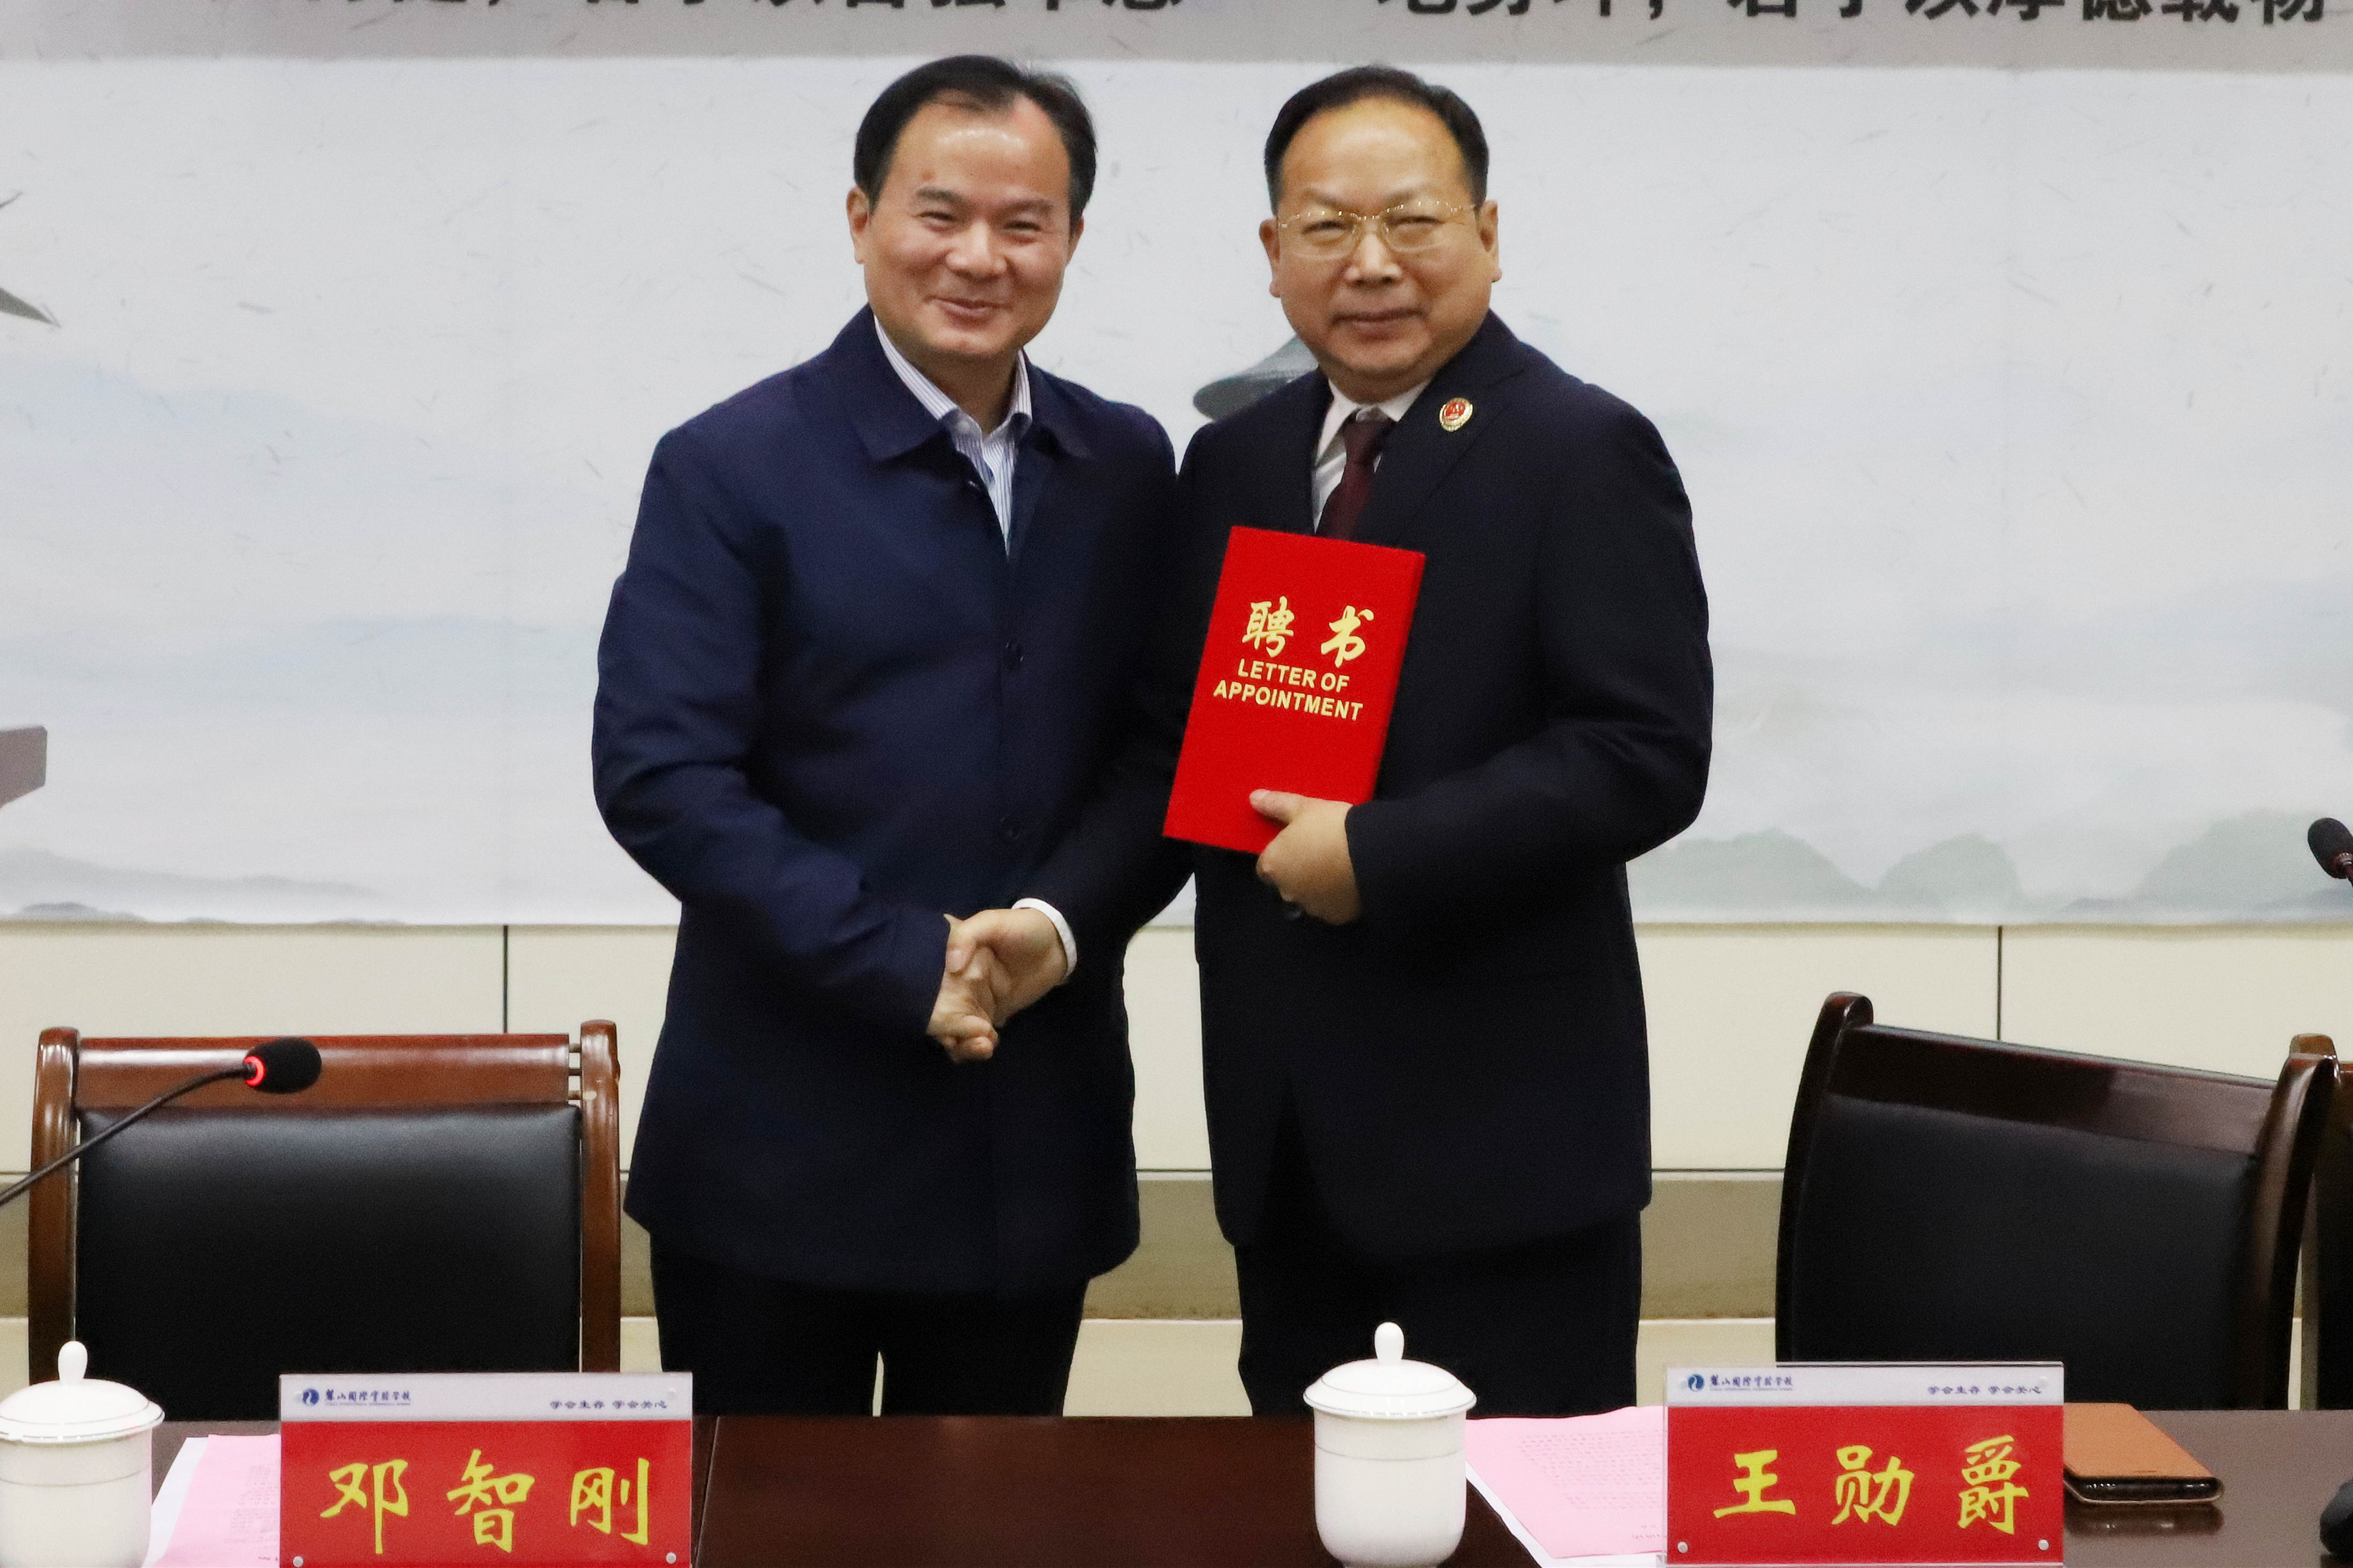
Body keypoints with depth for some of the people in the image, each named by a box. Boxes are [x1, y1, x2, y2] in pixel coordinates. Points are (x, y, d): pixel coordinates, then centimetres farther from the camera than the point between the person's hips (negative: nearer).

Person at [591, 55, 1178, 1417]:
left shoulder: (1125, 468, 8)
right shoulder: (731, 469, -6)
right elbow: (660, 776, -13)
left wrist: (1071, 930, -7)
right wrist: (906, 967, -17)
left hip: (1040, 1139, 4)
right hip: (787, 1141, -4)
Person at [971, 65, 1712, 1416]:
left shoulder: (1582, 452, -7)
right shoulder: (1234, 463, 12)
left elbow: (1649, 755, -15)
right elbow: (1178, 741, 11)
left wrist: (1380, 856, -18)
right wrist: (1056, 911, -7)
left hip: (1500, 1122, -6)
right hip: (1288, 1137, 6)